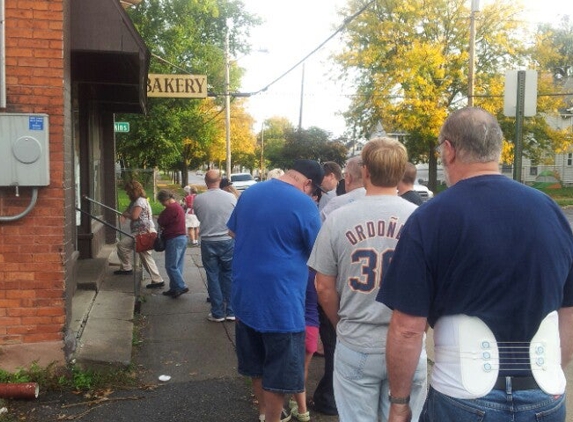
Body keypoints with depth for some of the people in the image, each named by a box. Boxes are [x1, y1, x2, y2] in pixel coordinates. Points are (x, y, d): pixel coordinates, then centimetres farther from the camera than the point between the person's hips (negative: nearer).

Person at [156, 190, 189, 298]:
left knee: (171, 266, -4)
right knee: (177, 266, 12)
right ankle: (174, 288, 17)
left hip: (174, 239, -10)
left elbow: (160, 222, -13)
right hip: (182, 237, 10)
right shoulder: (178, 206, 17)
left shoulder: (171, 208, -16)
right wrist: (164, 227, 3)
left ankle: (181, 287, -5)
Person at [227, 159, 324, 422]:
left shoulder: (250, 193, 5)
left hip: (245, 294, 8)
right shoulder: (304, 204, -16)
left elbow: (233, 231, 19)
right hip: (280, 301, -7)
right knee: (279, 370, 8)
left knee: (256, 361, 22)